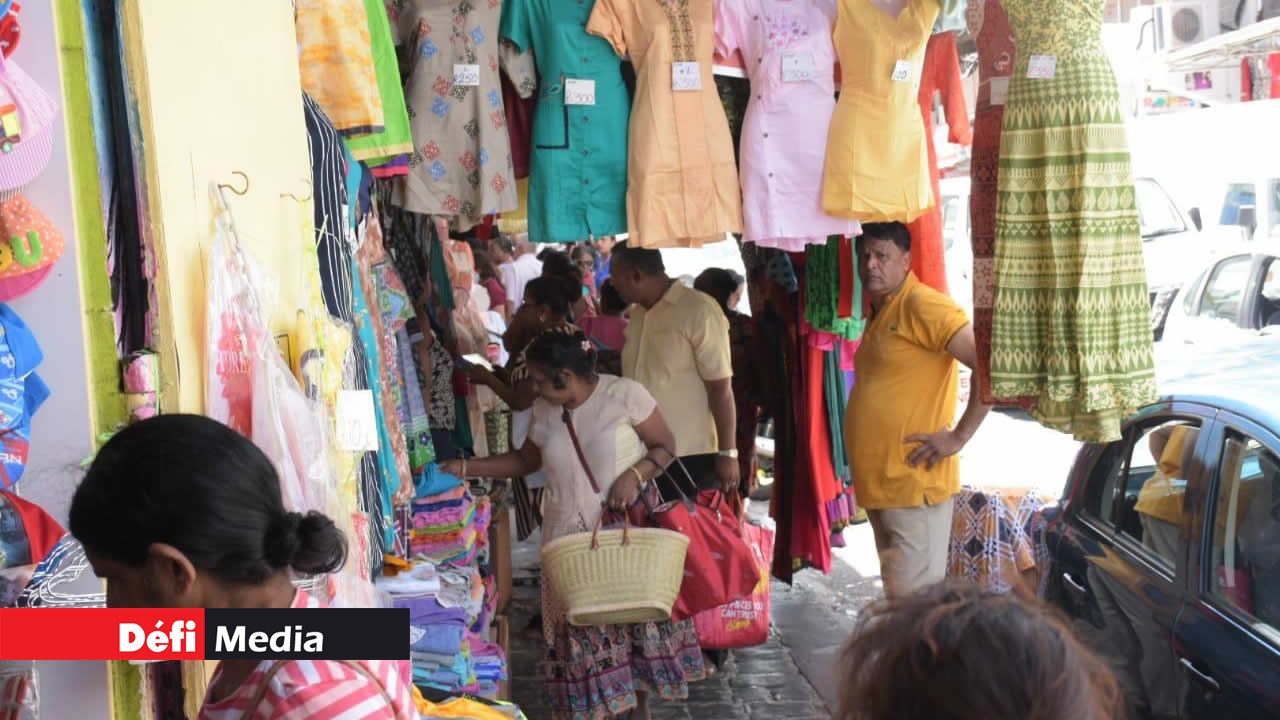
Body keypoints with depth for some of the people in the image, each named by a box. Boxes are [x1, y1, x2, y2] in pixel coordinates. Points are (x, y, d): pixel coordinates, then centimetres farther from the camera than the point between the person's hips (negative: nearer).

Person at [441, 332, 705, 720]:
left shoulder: (625, 394, -12)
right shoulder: (543, 410, 2)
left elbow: (665, 446, -7)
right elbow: (526, 459, 15)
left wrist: (634, 475, -24)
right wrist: (467, 468, 7)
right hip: (570, 537, 3)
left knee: (637, 613, 4)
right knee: (580, 626, 2)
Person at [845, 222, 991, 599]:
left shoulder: (921, 305, -12)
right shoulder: (879, 311, 15)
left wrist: (959, 435, -17)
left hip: (914, 485, -9)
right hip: (879, 484, 9)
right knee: (898, 595, 16)